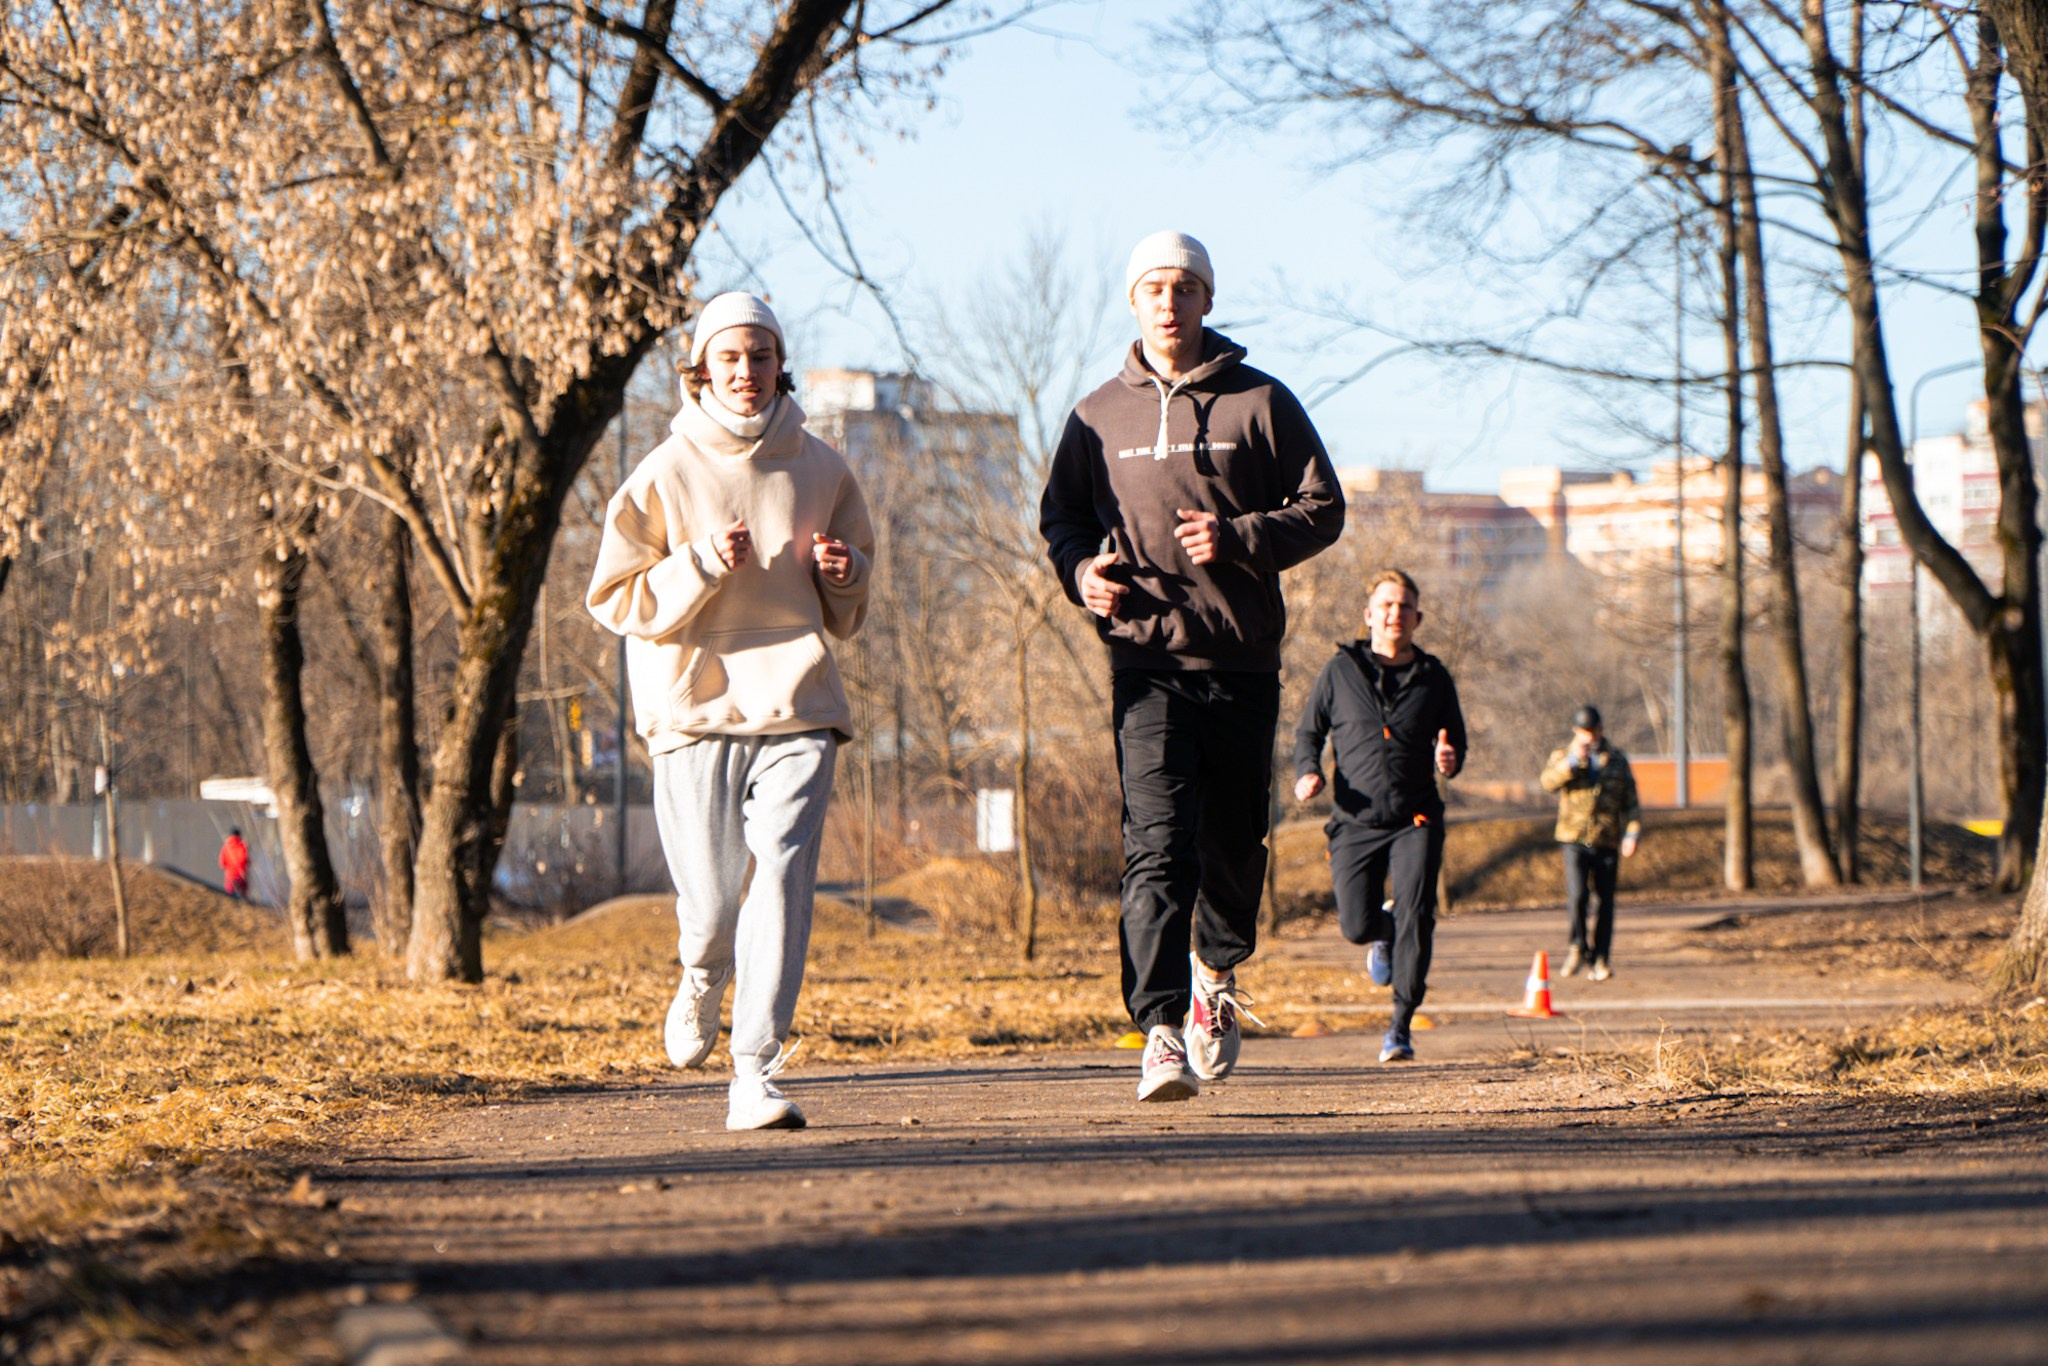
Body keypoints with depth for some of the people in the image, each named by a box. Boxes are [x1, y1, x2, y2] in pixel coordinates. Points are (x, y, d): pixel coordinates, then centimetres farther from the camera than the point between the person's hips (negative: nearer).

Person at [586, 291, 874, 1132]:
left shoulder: (821, 471, 10)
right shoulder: (664, 477, 2)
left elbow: (848, 613, 22)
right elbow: (616, 601, -1)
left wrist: (845, 572, -2)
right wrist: (703, 566, -15)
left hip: (797, 711, 1)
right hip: (695, 712, -1)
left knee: (784, 874, -16)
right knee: (711, 898, 1)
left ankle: (757, 1071, -16)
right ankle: (702, 982, 38)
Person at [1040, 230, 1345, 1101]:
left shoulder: (1261, 403, 5)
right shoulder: (1100, 416, 10)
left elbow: (1322, 509, 4)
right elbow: (1060, 517, 19)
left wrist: (1238, 538, -13)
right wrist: (1083, 572, -3)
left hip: (1243, 657, 1)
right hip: (1147, 660, -1)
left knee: (1235, 842, 9)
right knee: (1157, 846, -14)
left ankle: (1218, 969, 39)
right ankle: (1161, 1032, -19)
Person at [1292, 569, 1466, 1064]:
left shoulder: (1433, 677, 8)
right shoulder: (1341, 670, 5)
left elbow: (1455, 741, 16)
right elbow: (1308, 731, 13)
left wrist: (1449, 760, -9)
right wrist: (1307, 772, -8)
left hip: (1415, 820, 0)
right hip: (1356, 822, 0)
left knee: (1415, 917, -18)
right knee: (1357, 926, -4)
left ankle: (1401, 1026, -10)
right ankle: (1384, 934, 36)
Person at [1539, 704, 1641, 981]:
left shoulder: (1617, 760, 14)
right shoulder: (1562, 757, 9)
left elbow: (1631, 803, 13)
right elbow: (1549, 781, -12)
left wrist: (1632, 833, 0)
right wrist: (1573, 760, -23)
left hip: (1607, 842, 2)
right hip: (1575, 840, -2)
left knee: (1603, 901, 3)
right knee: (1578, 894, -18)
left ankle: (1600, 959, 12)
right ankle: (1578, 947, 1)